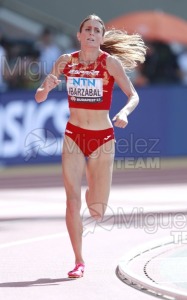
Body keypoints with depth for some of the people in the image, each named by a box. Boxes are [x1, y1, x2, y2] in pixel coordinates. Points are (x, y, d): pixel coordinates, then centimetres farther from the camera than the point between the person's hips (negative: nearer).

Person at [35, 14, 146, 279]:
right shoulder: (66, 61, -3)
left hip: (103, 138, -1)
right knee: (72, 202, -11)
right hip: (74, 136, 1)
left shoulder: (111, 62, -10)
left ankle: (93, 192, 39)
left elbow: (133, 96, -11)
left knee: (97, 212, 1)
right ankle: (79, 262, 2)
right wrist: (47, 87, -21)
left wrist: (125, 112, -32)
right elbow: (39, 97, 1)